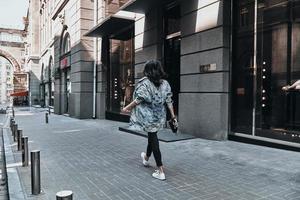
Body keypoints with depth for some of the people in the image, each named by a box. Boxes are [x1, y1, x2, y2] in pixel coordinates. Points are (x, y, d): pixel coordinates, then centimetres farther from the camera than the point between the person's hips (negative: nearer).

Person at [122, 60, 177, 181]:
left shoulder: (145, 82, -13)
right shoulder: (165, 83, 2)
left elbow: (139, 99, -15)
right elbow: (169, 101, 0)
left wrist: (127, 107, -3)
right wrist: (173, 116, 4)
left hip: (149, 116, -5)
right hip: (159, 116, 5)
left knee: (153, 139, 1)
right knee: (152, 137, 24)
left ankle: (160, 172, 2)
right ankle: (146, 158, 49)